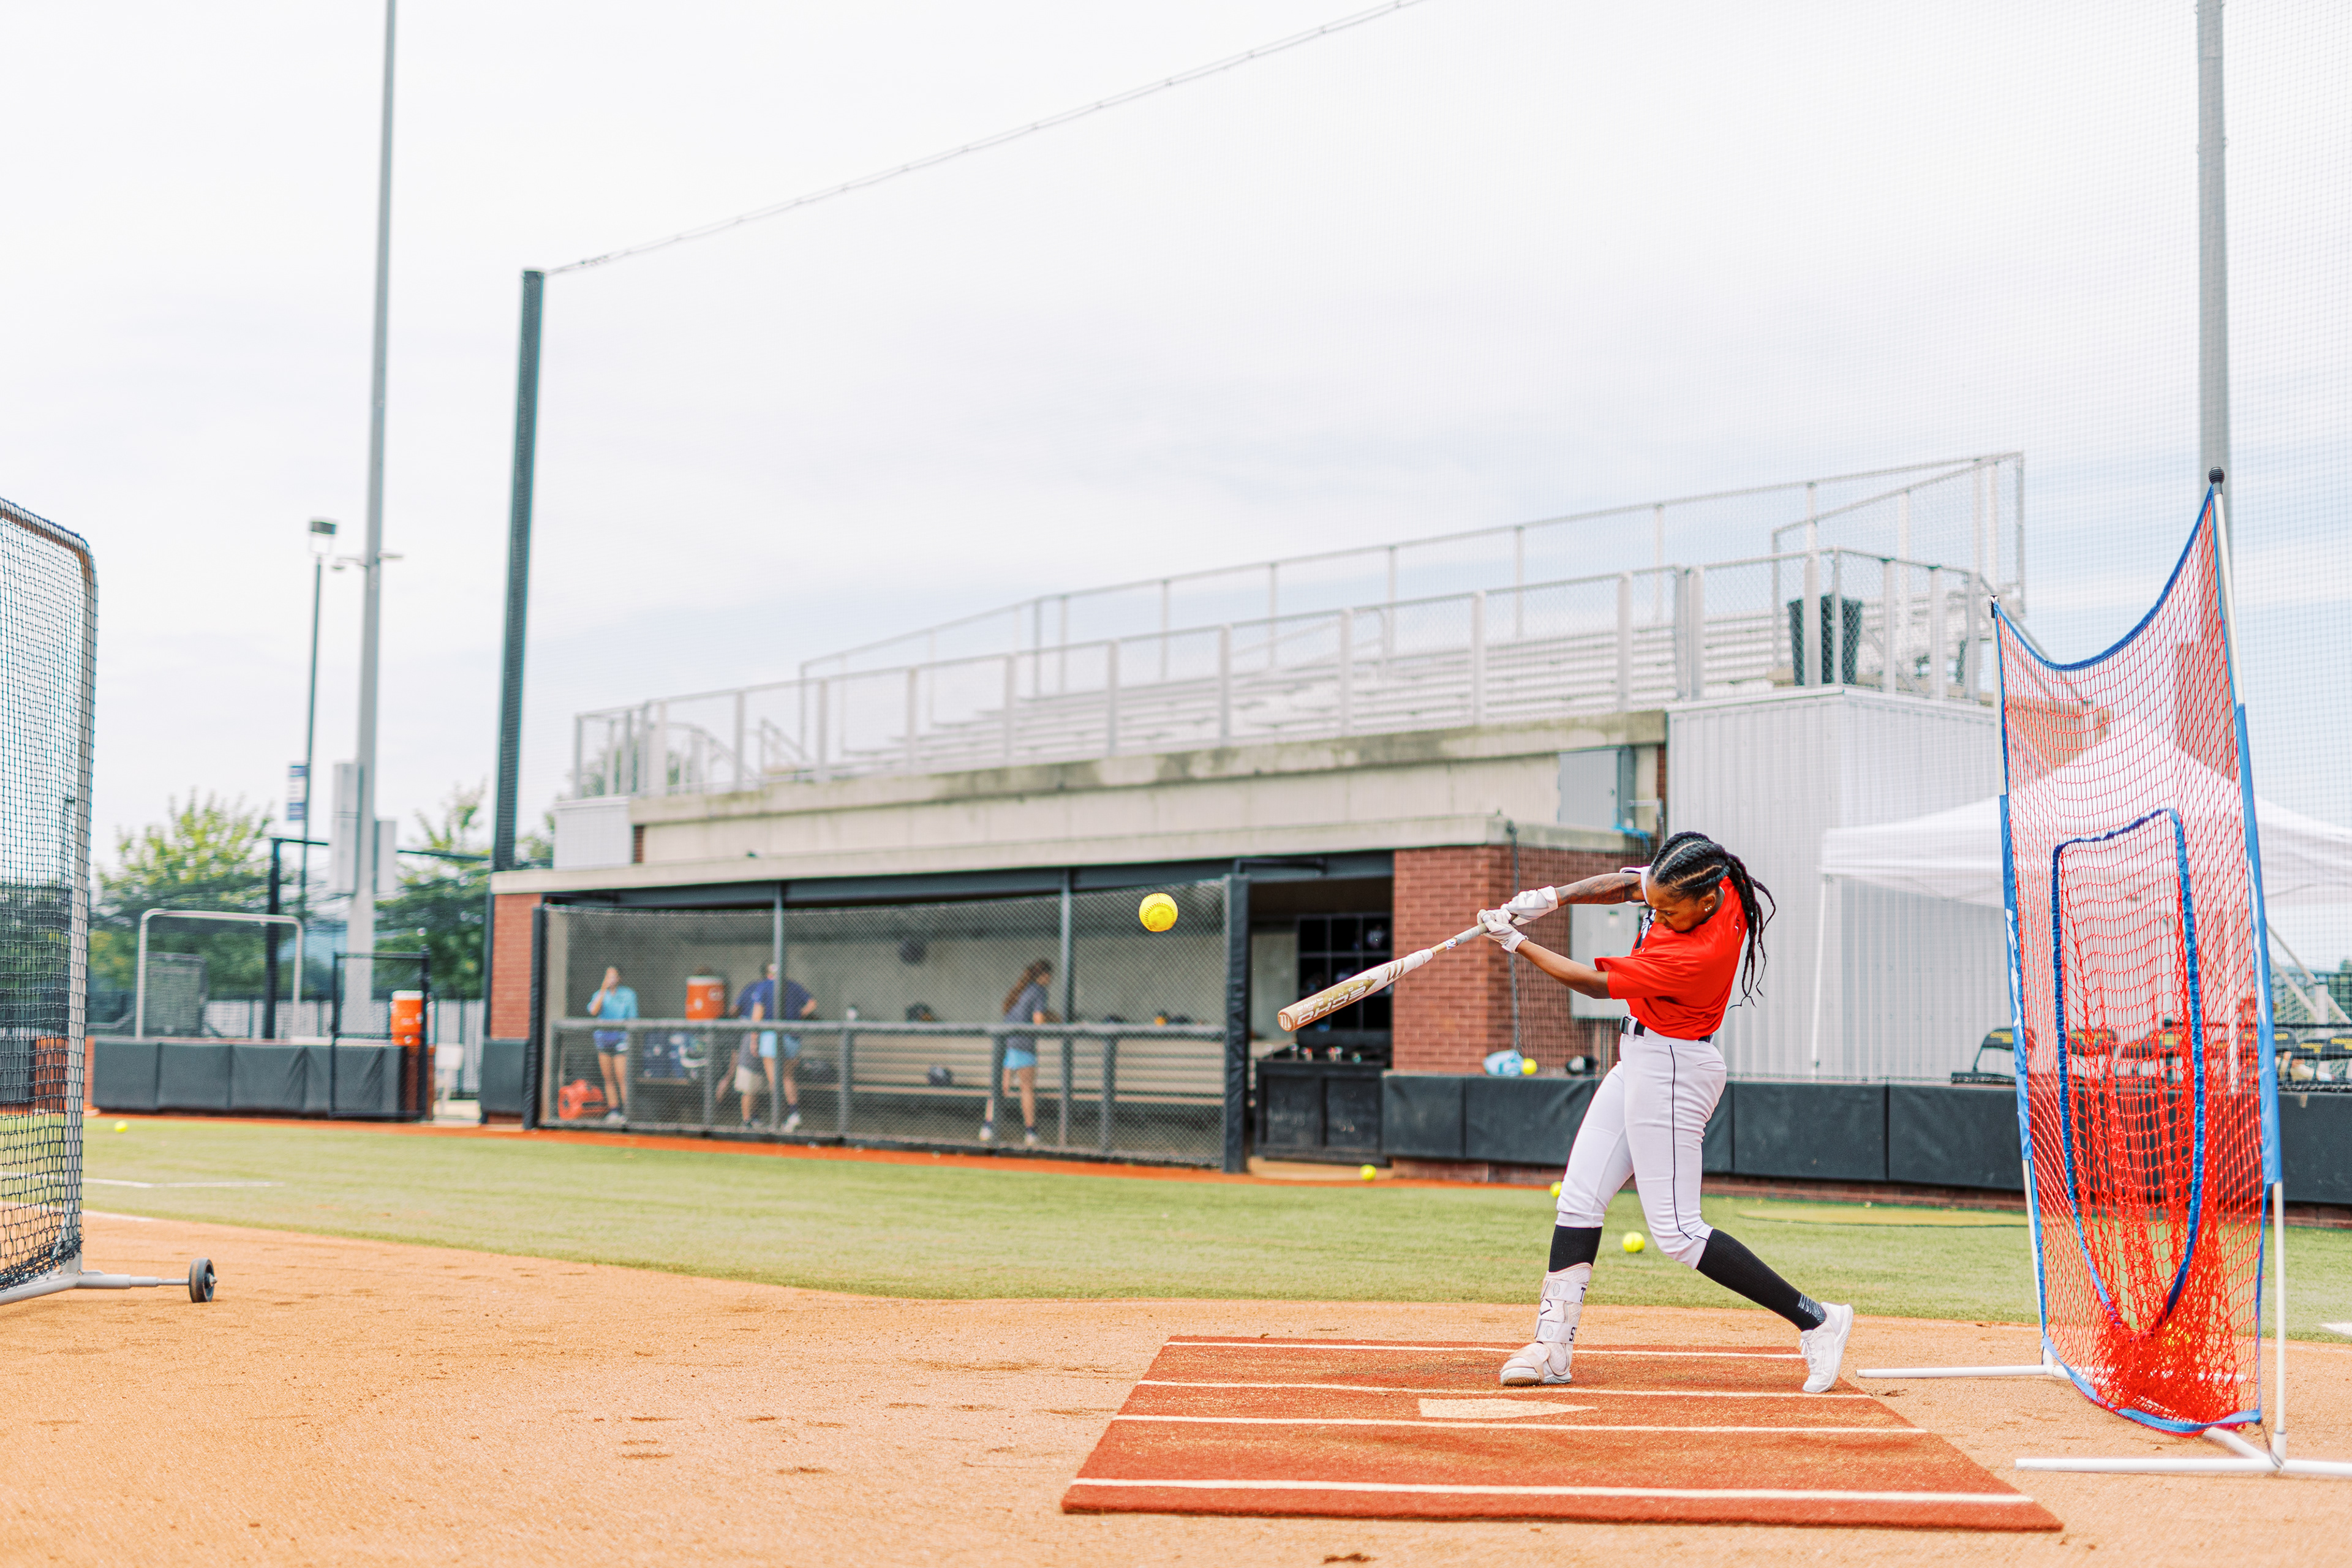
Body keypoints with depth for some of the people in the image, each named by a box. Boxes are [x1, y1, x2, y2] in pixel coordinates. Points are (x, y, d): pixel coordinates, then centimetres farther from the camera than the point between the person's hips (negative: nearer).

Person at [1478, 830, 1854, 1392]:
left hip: (1672, 1073, -10)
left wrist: (1515, 943, -12)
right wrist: (1553, 897, -11)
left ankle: (1816, 1321, -1)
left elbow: (1595, 983, -21)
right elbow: (1624, 884, 6)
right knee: (1580, 1198, 9)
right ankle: (1553, 1346, 13)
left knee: (1677, 1232, -7)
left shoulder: (1699, 955, -31)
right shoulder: (1717, 886, -9)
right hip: (1640, 1060, 10)